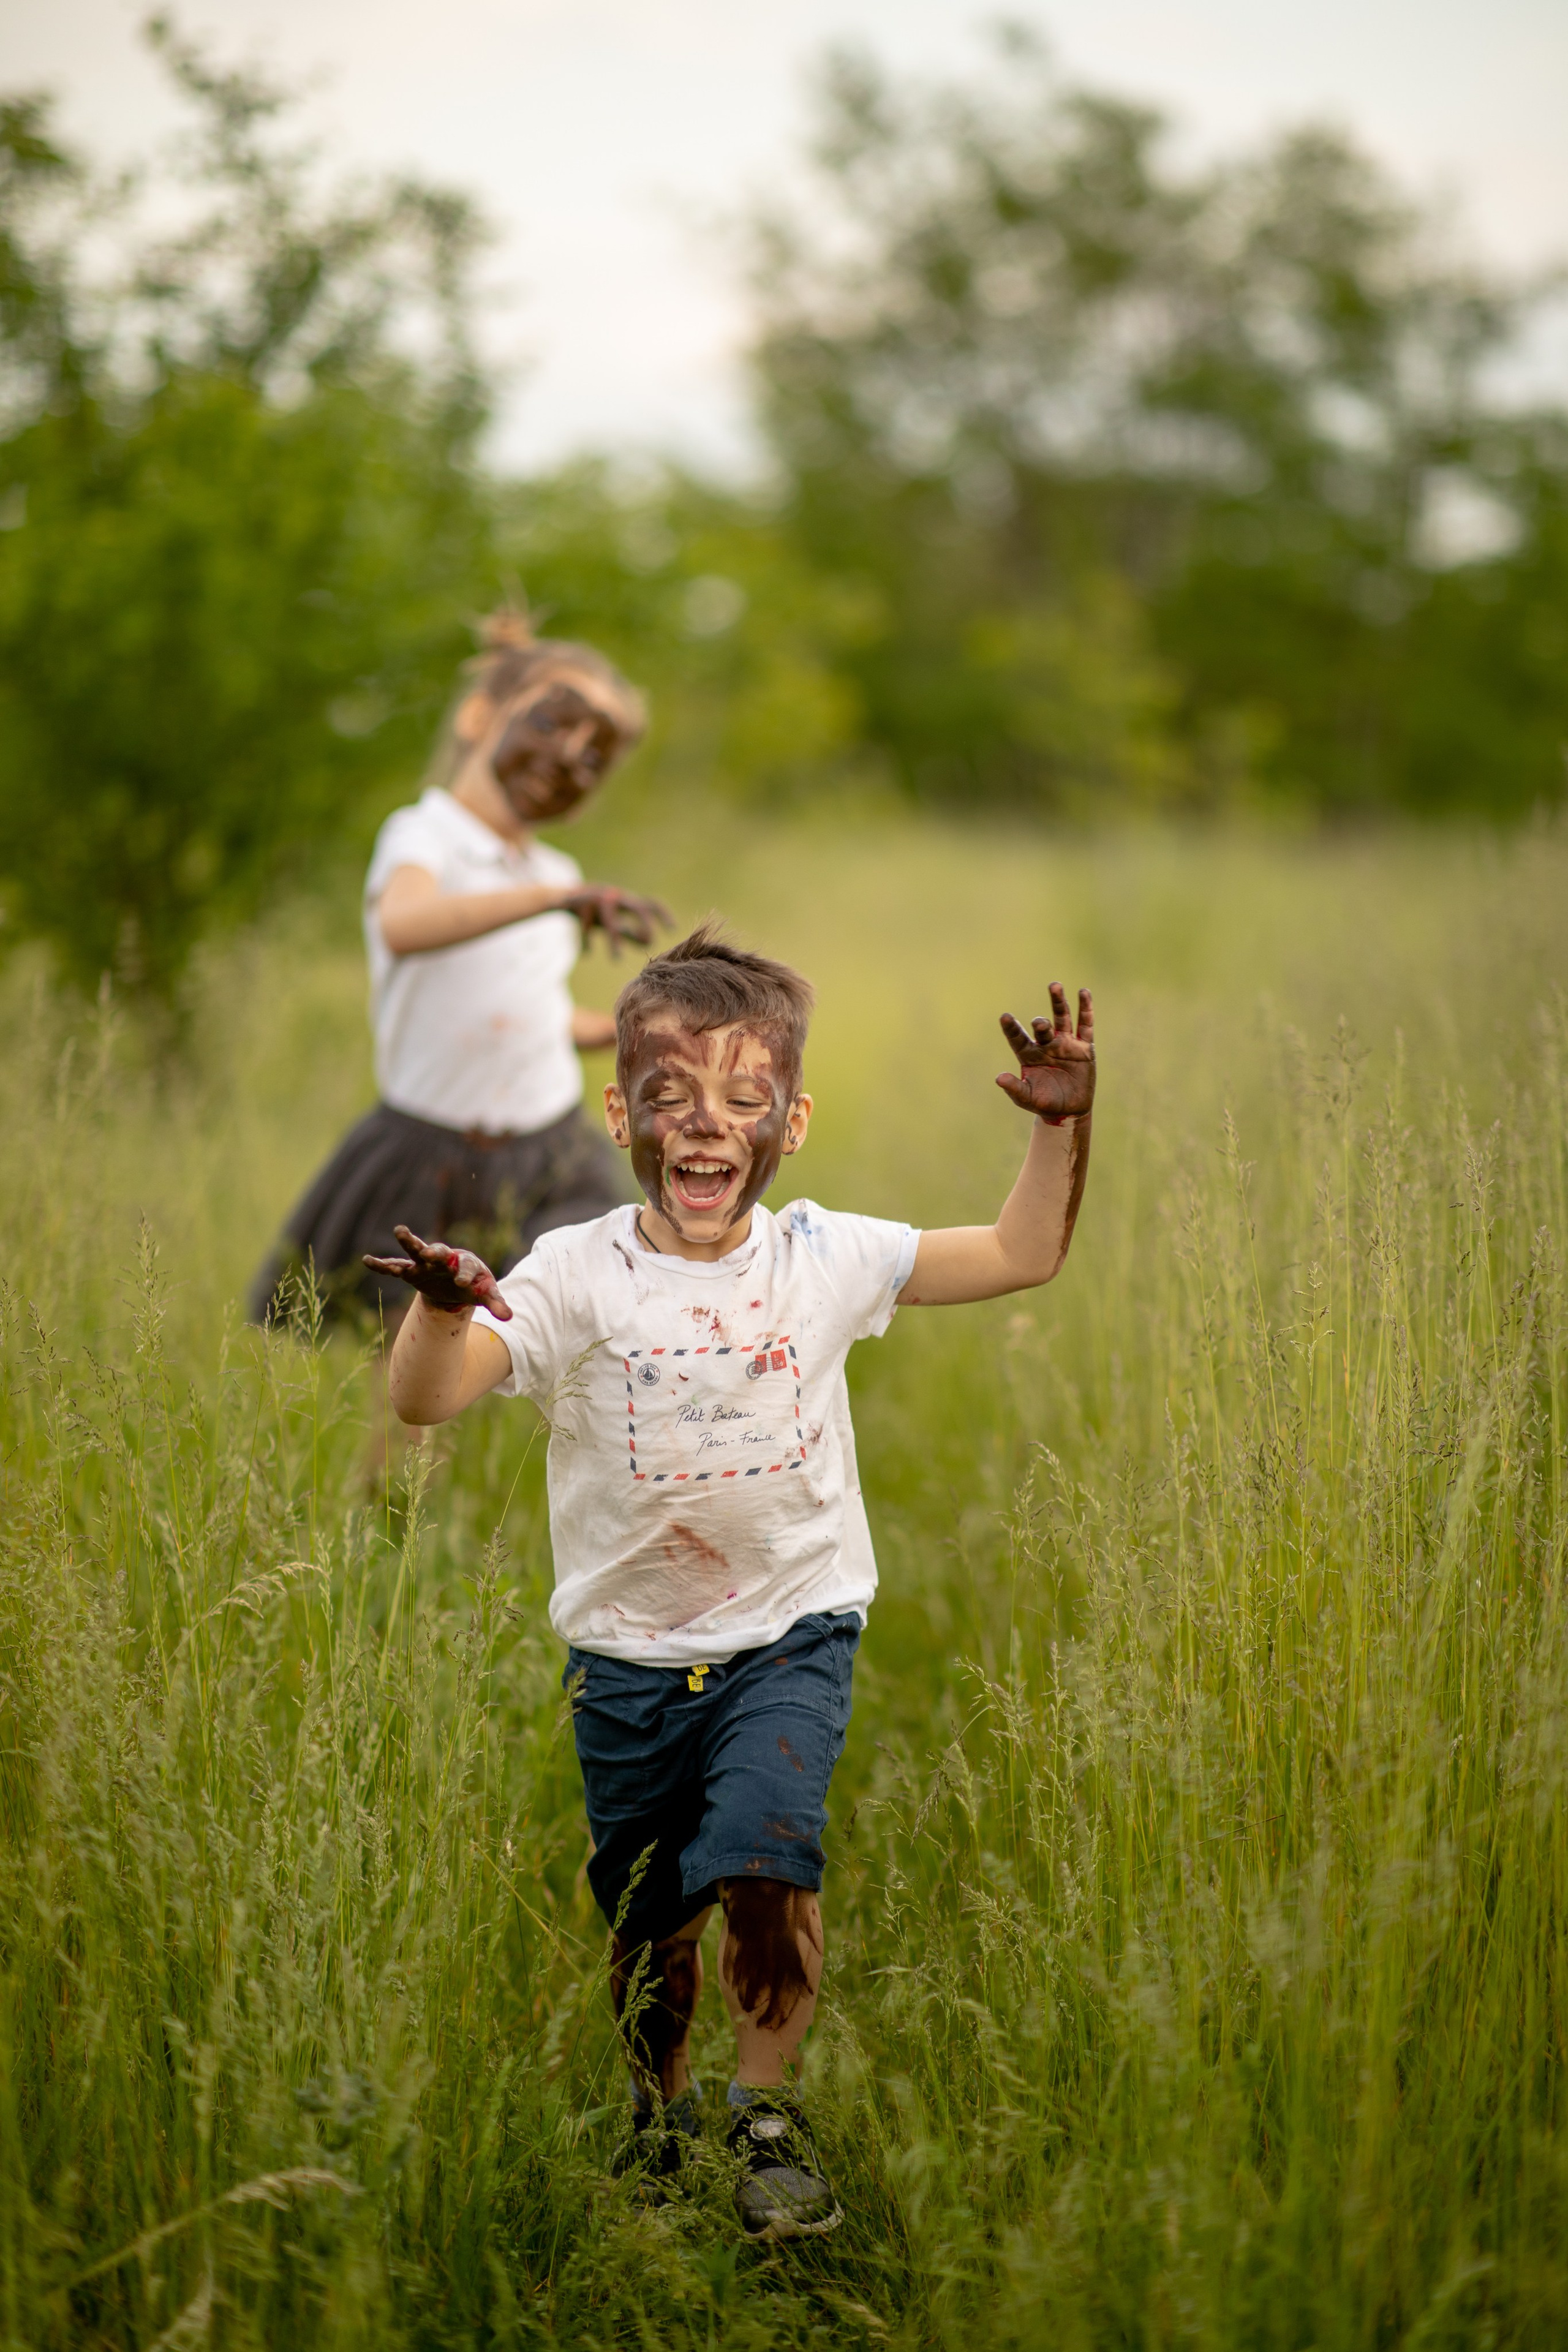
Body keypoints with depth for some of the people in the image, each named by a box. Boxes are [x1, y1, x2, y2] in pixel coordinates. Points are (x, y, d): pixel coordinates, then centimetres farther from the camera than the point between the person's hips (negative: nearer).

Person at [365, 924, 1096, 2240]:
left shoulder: (826, 1260, -5)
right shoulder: (577, 1277, -12)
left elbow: (1024, 1255, 4)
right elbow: (427, 1402, -23)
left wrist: (1063, 1128, -10)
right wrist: (442, 1309, -44)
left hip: (791, 1633, 0)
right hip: (628, 1651, 1)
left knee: (762, 1852, -24)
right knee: (648, 1918, 11)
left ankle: (768, 2107, -1)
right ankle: (659, 2110, 40)